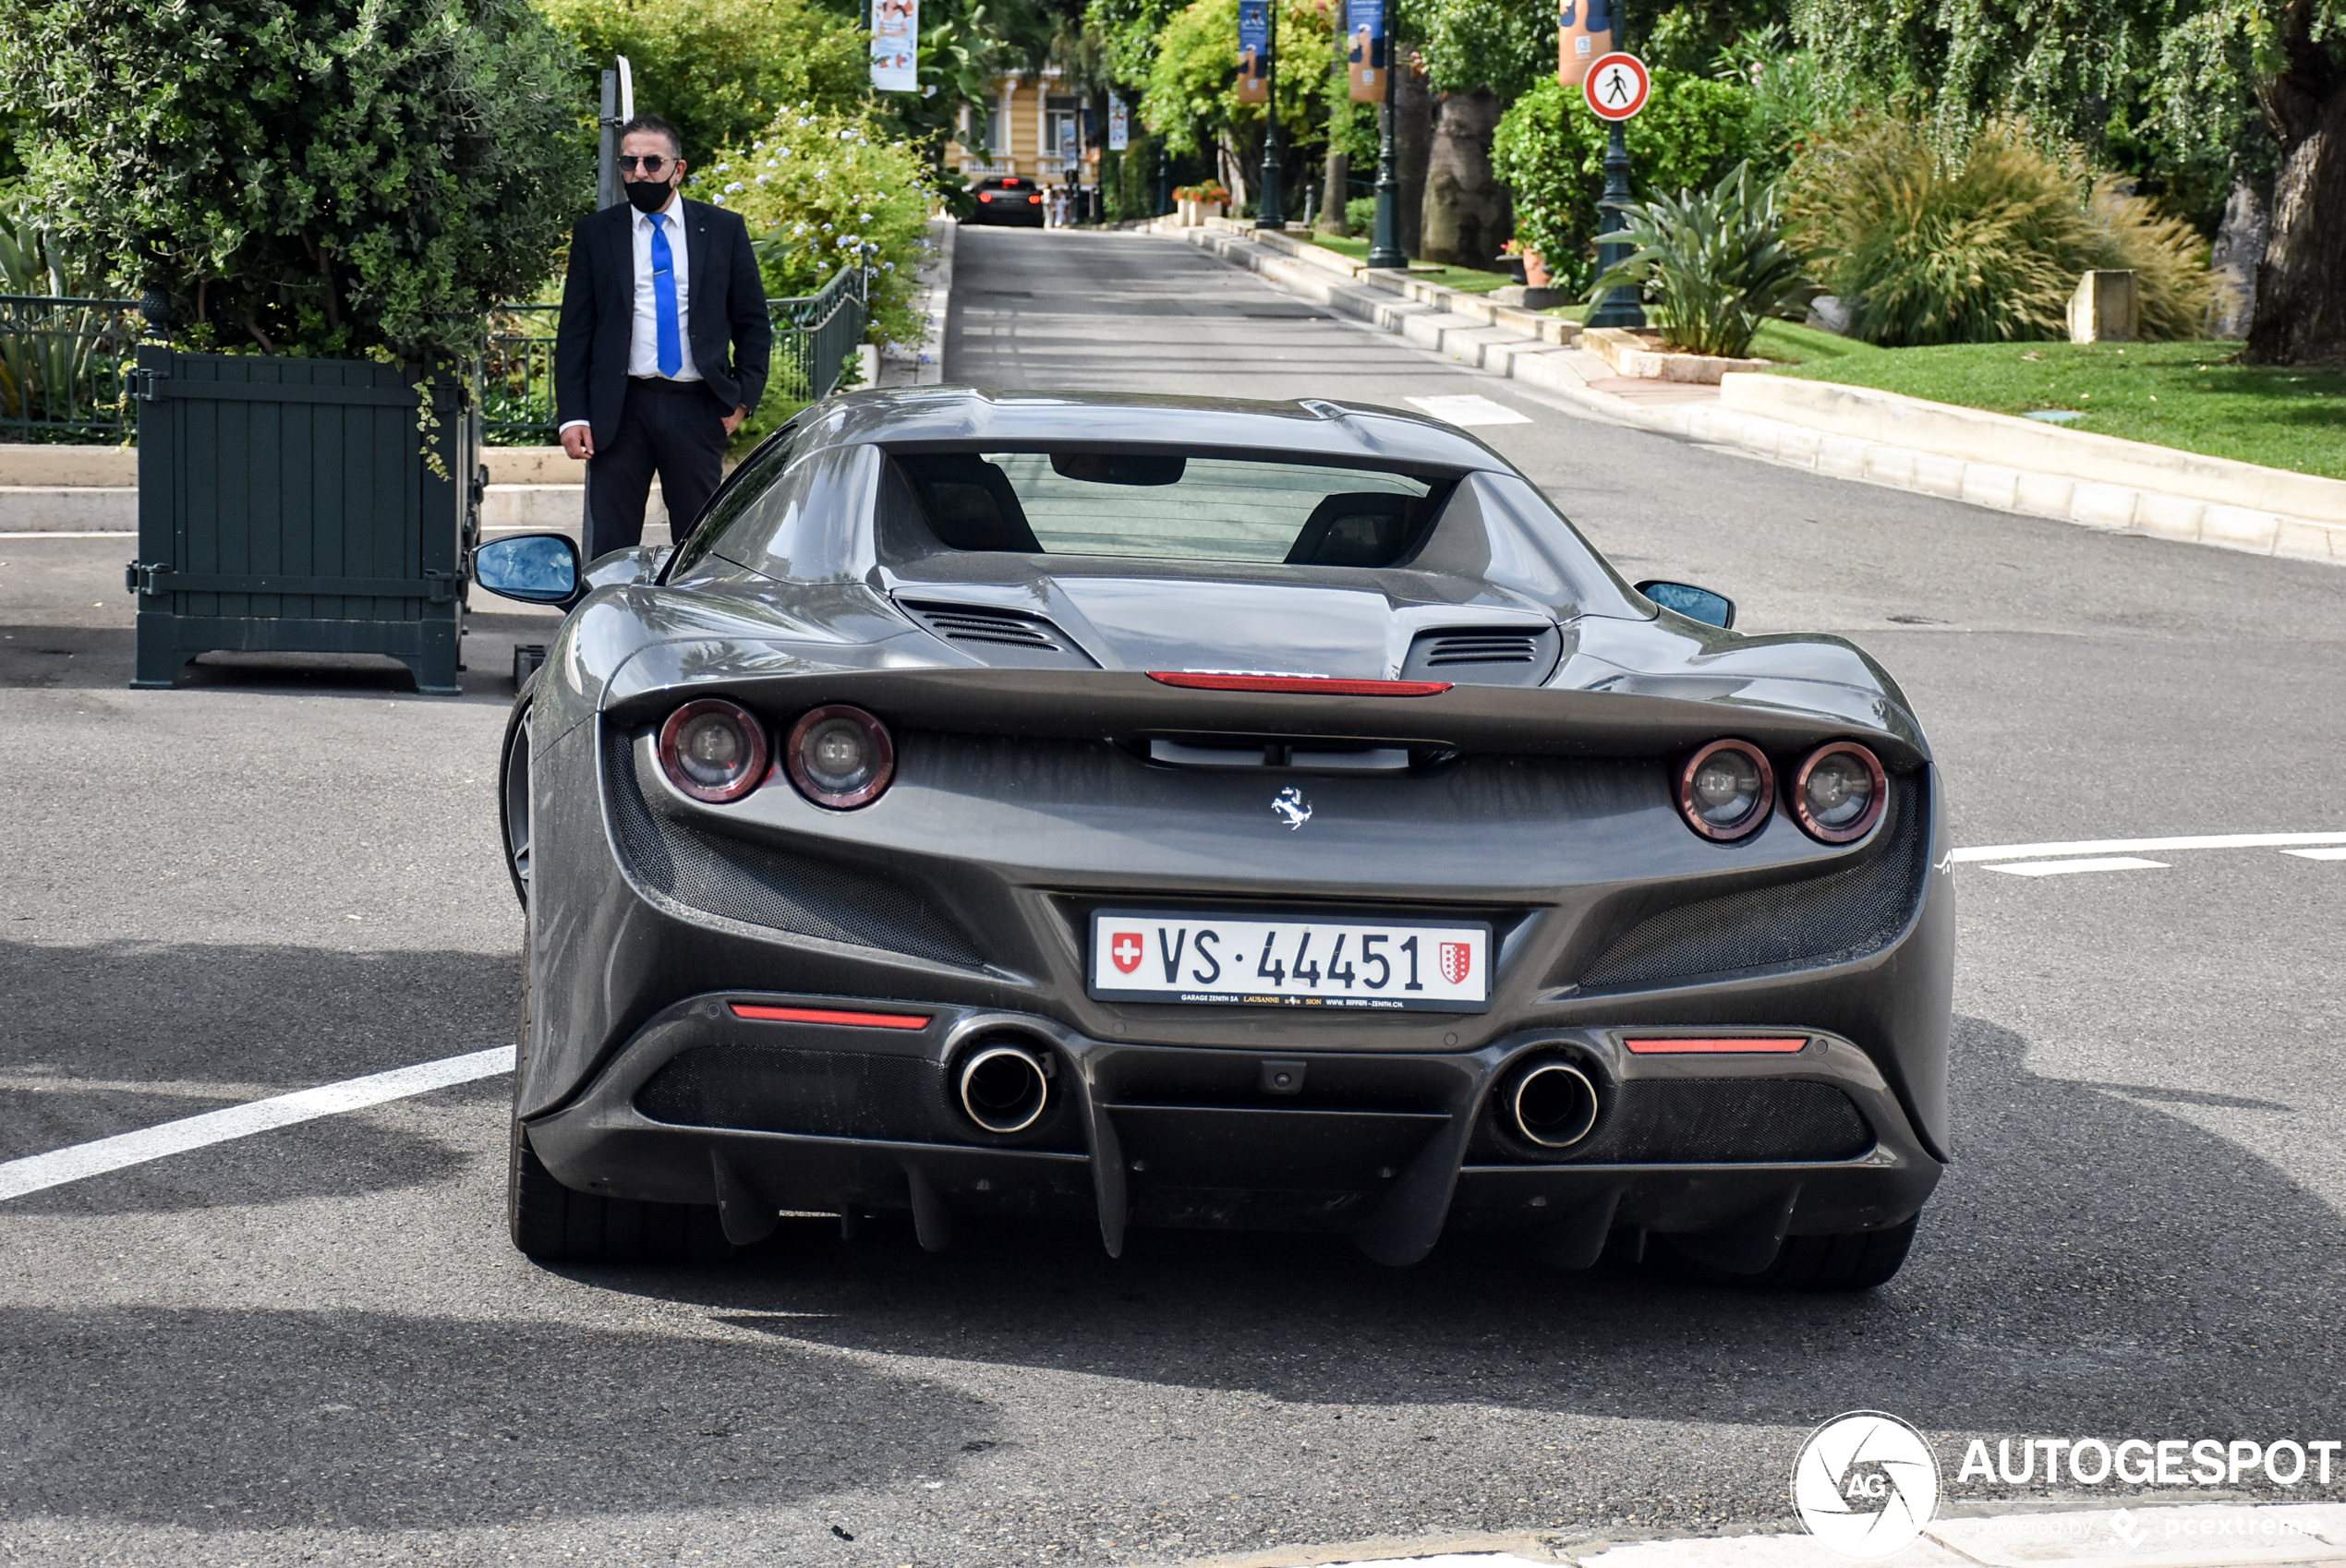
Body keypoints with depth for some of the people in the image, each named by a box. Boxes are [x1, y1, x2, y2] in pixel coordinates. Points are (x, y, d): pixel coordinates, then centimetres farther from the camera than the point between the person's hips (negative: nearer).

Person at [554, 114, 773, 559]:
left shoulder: (724, 230, 7)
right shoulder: (595, 234, 7)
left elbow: (754, 323, 11)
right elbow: (574, 333, 6)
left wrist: (743, 398, 0)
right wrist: (572, 416, -3)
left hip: (696, 409, 0)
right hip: (620, 411, 0)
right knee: (611, 549, -1)